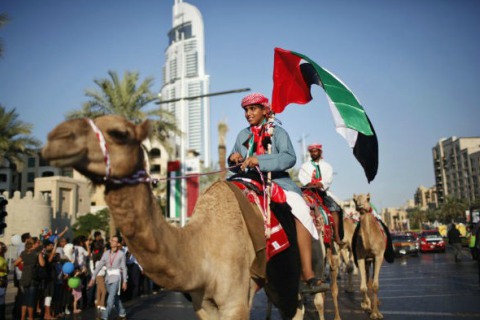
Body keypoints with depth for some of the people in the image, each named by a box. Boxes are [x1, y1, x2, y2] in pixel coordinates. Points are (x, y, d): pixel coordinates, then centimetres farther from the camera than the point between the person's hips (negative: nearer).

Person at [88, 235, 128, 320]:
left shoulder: (121, 254, -6)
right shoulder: (106, 253, 4)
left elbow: (124, 268, -3)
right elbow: (99, 266, 4)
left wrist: (124, 281, -4)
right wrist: (93, 278, -1)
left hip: (116, 278, -5)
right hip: (108, 278, 5)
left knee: (111, 299, -12)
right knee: (116, 298, 15)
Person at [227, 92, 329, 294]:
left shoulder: (277, 132, 8)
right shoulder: (242, 136, 21)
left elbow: (289, 157, -10)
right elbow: (236, 166, 24)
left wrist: (259, 160, -21)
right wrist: (234, 159, -1)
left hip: (278, 181, -4)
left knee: (300, 211, -30)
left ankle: (308, 276, -30)